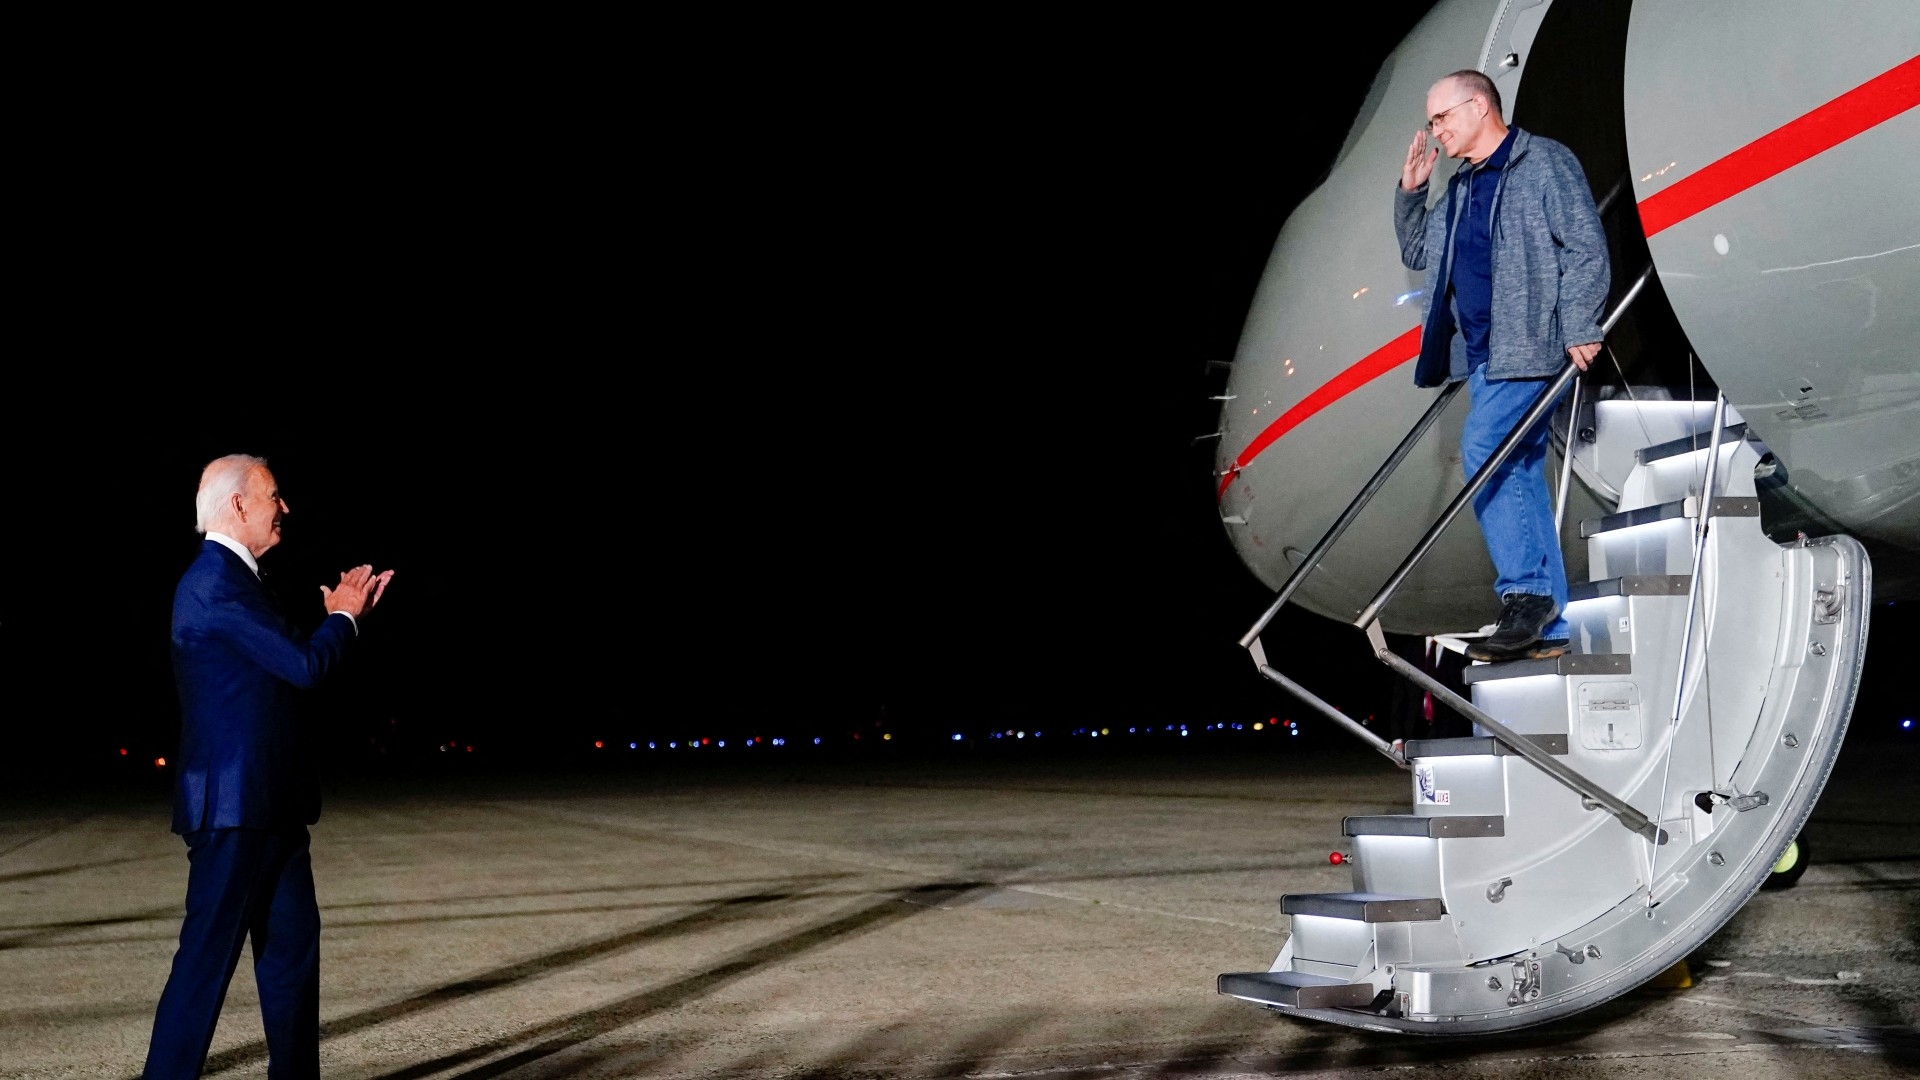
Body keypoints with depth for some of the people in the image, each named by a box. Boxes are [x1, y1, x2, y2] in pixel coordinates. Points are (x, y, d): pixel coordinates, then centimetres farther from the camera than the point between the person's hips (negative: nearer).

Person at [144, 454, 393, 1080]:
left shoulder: (234, 578, 16)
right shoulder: (216, 581, -16)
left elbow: (287, 664, 20)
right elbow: (304, 665, -19)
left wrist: (345, 614, 13)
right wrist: (341, 618, -1)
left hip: (269, 806, 10)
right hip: (235, 804, -10)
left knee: (294, 937, 14)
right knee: (208, 954, -5)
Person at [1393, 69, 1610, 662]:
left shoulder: (1545, 162, -2)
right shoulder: (1460, 187, 22)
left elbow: (1586, 247, -8)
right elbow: (1417, 253, 28)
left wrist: (1581, 329, -16)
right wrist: (1409, 191, 14)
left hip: (1527, 345, -8)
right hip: (1481, 352, 8)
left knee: (1484, 450, -22)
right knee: (1519, 476, 7)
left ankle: (1527, 591, -18)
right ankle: (1547, 625, 9)